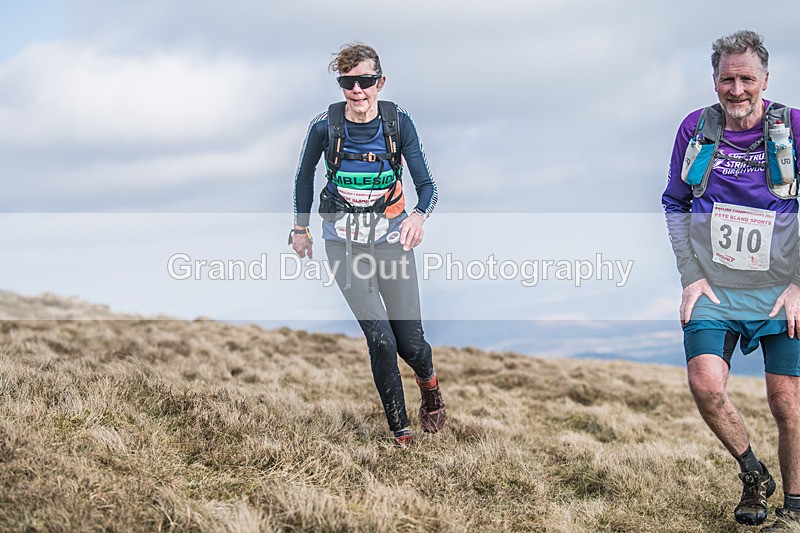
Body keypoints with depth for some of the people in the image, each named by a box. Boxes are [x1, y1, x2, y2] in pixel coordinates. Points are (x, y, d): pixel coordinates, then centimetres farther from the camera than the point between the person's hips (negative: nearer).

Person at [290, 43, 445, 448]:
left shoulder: (398, 122, -8)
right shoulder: (325, 126, -9)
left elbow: (427, 184, -7)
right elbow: (304, 176, 10)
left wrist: (419, 215, -28)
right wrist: (300, 227, 16)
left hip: (391, 236, 1)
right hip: (343, 240, -1)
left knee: (411, 342, -1)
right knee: (381, 338, -15)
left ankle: (429, 383, 36)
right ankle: (400, 430, 3)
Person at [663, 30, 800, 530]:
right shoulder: (696, 129, 2)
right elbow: (675, 206, 11)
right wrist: (692, 277, 3)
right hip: (714, 288, 2)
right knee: (706, 385, -16)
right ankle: (753, 475, 9)